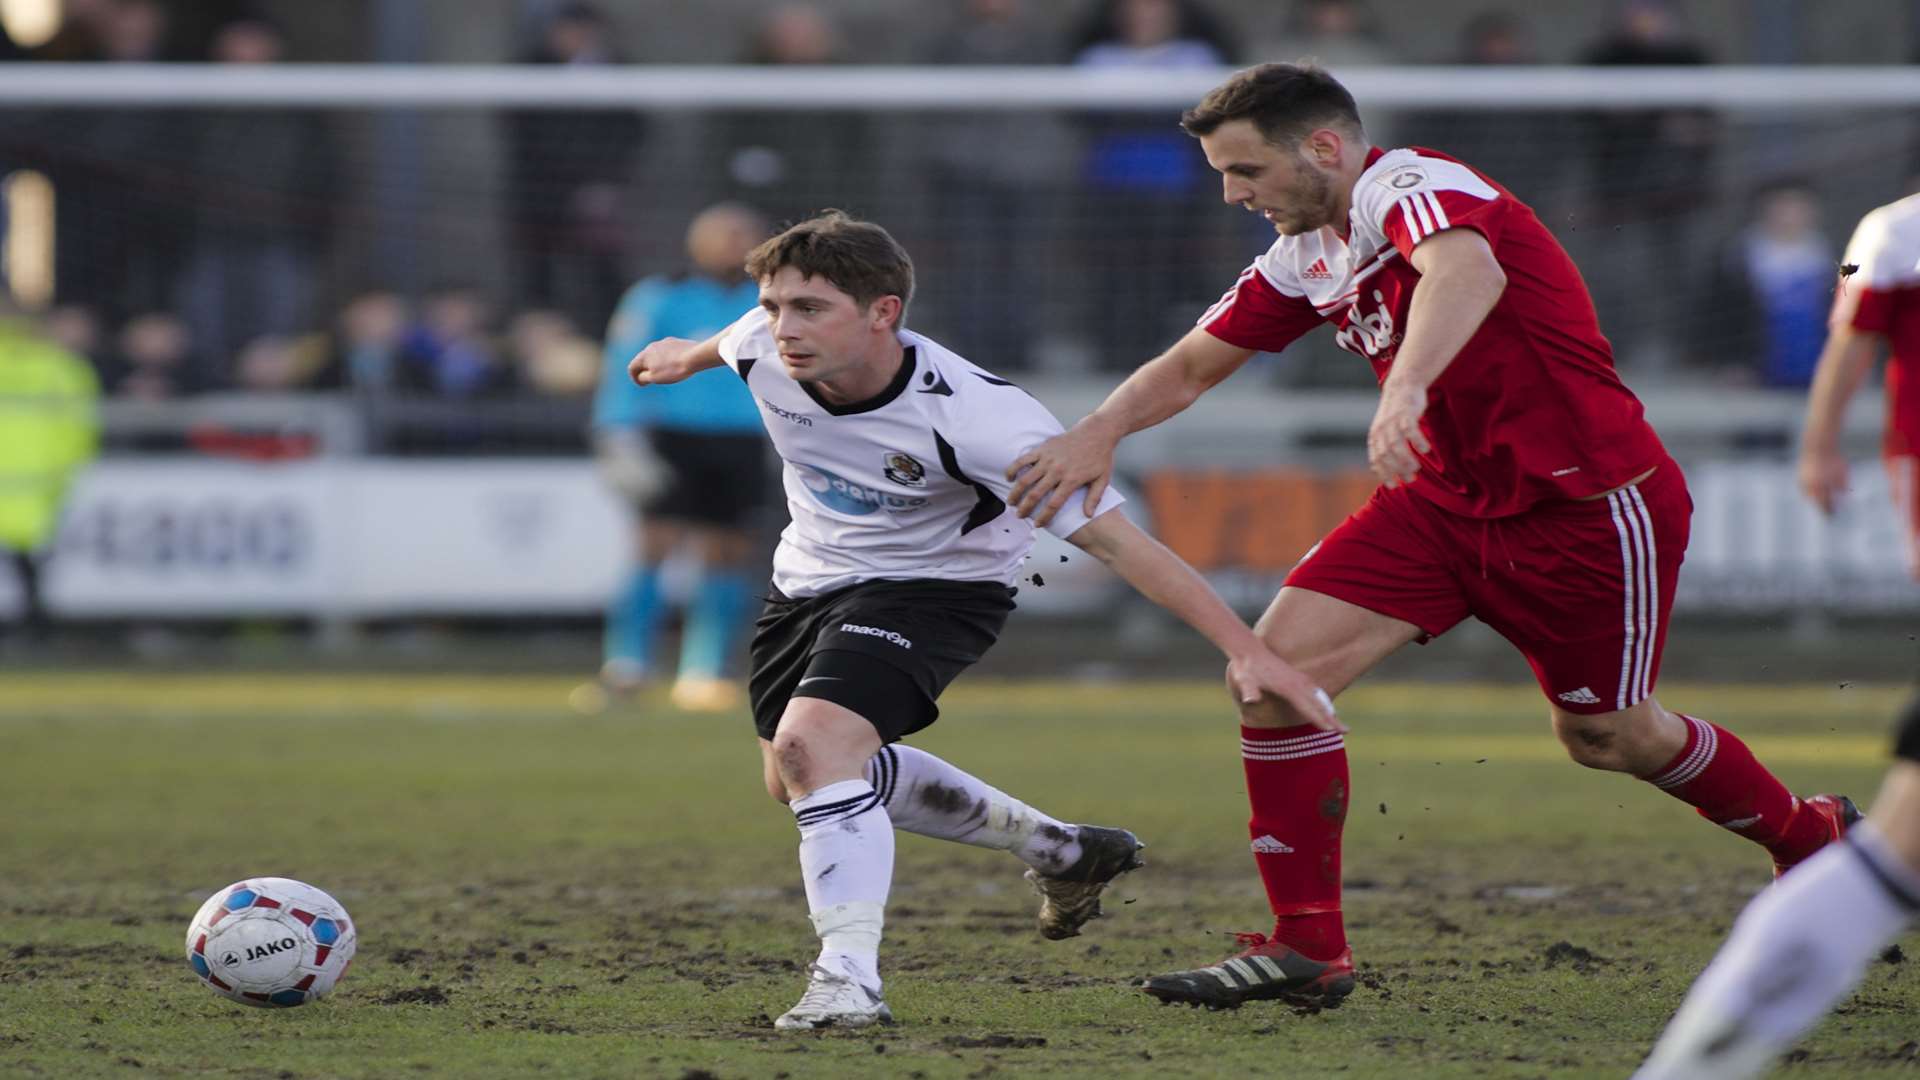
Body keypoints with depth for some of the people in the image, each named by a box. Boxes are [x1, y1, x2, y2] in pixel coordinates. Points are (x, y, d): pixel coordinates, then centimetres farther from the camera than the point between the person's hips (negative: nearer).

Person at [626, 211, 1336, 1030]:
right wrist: (688, 357, 33)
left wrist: (1243, 648, -39)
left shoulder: (970, 416, -37)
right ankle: (1058, 850, 36)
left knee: (813, 742, -31)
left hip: (934, 585, -7)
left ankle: (849, 980, -26)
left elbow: (1112, 537, -35)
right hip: (811, 579, 7)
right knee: (798, 779, 22)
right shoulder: (765, 349, -22)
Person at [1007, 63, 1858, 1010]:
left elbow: (1468, 271, -45)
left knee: (1607, 737, 8)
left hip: (1590, 502, -8)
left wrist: (1405, 388, -62)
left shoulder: (1410, 187, -22)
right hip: (1448, 499, 8)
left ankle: (1810, 837, 37)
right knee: (1279, 664, -10)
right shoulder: (1306, 256, 5)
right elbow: (1193, 365, 14)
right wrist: (1100, 431, -6)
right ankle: (1306, 948, -4)